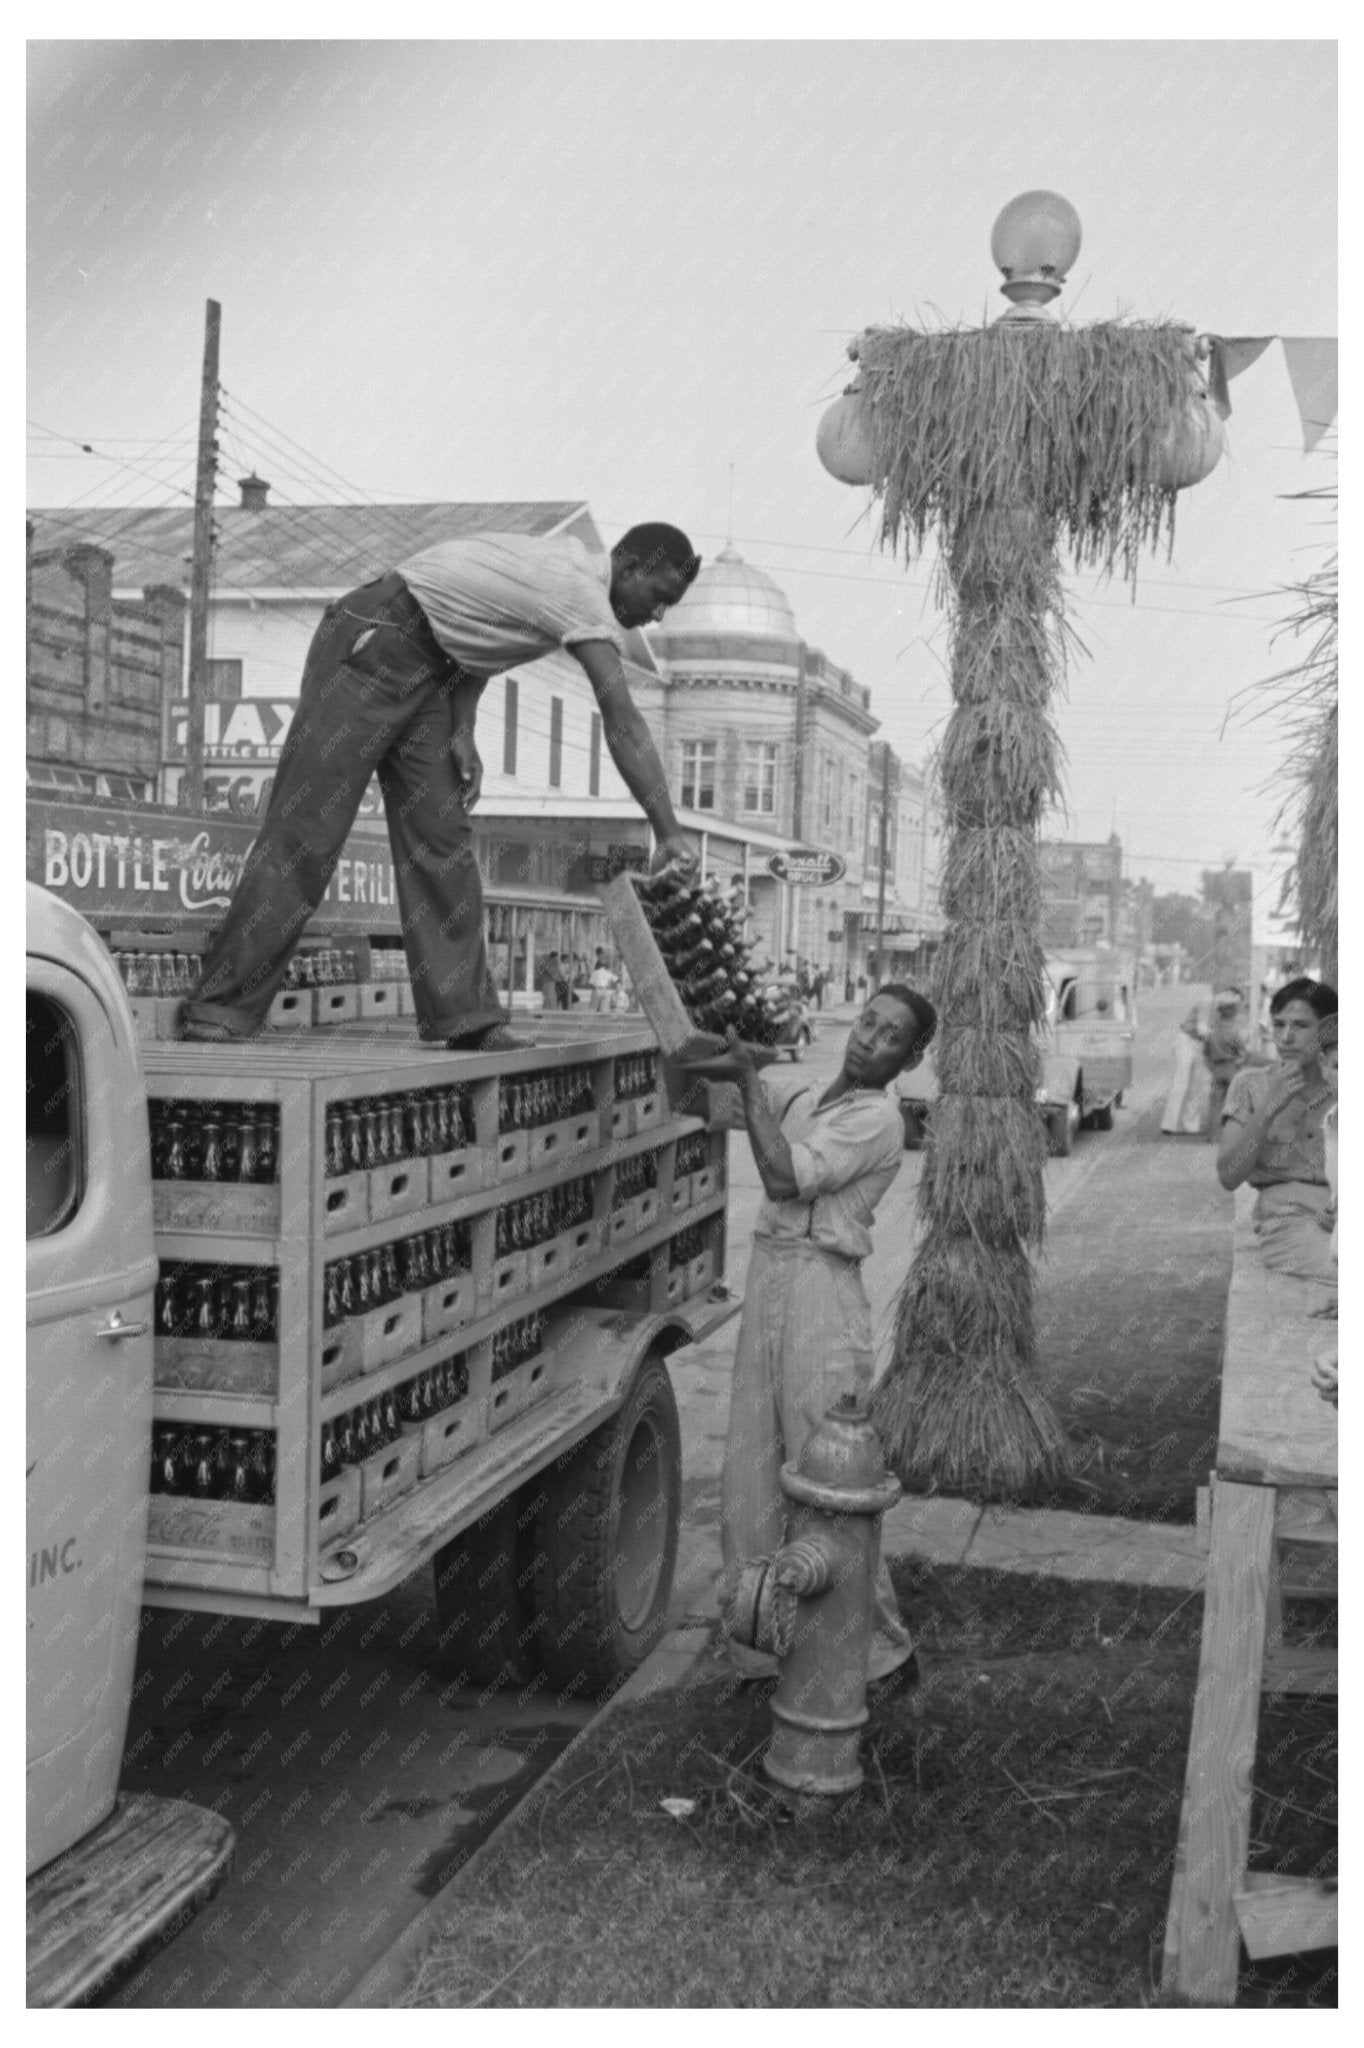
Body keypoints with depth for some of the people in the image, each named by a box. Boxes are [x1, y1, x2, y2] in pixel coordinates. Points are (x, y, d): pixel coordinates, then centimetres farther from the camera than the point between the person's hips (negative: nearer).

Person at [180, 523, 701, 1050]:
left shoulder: (567, 563, 9)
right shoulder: (585, 595, -19)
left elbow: (475, 631, 11)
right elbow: (623, 725, -24)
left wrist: (462, 733, -1)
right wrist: (669, 833, -22)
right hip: (369, 644, -9)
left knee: (442, 836, 1)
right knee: (304, 830, -10)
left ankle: (465, 1016, 0)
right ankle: (220, 1007, -5)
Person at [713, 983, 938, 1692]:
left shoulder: (877, 1120, -8)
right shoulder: (805, 1101, 17)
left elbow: (785, 1180, -18)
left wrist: (750, 1079, -14)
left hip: (821, 1292, -8)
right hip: (767, 1281, 8)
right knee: (751, 1477, 9)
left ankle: (880, 1648, 11)